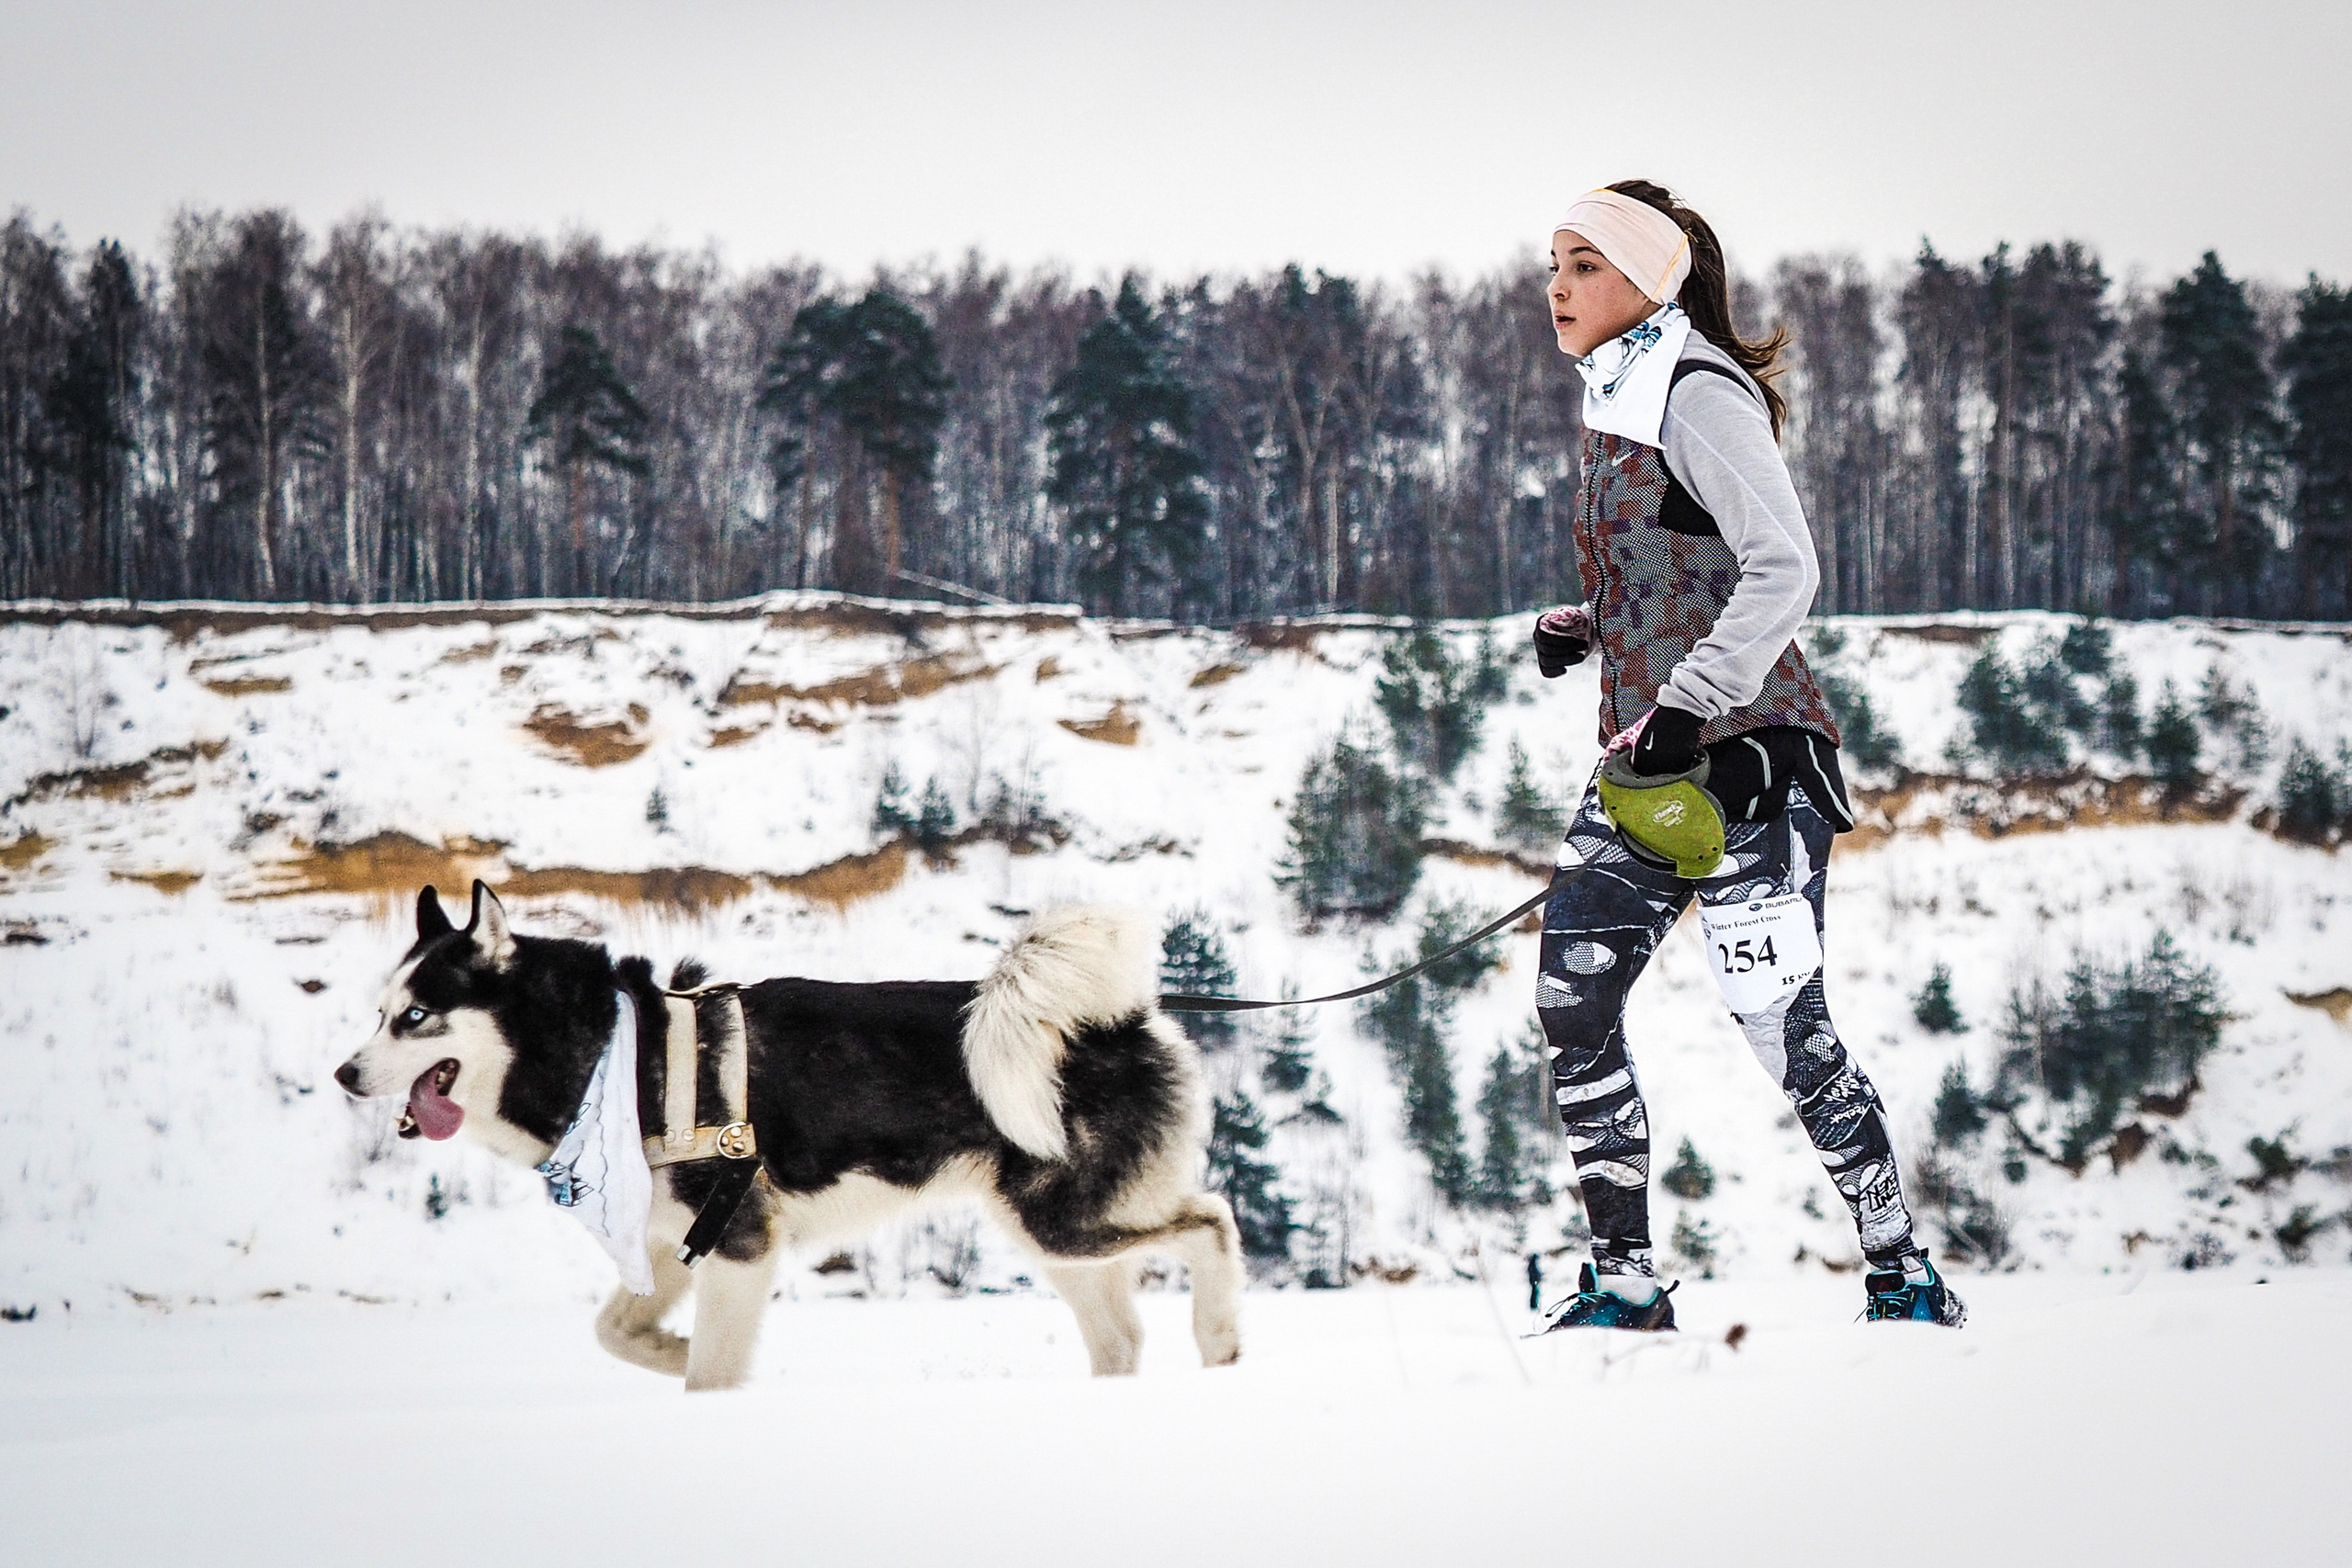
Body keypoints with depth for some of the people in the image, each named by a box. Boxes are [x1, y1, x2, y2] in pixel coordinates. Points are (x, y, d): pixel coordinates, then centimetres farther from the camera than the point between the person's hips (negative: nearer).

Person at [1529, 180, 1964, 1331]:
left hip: (1741, 758, -9)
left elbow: (1782, 571, -23)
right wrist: (1581, 627, 8)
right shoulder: (1617, 404, 15)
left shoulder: (1699, 395, -13)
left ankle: (1908, 1283, 3)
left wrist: (1686, 706, -29)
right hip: (1650, 764, 9)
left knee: (1783, 1028, -9)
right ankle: (1625, 1280, 8)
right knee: (1572, 1002, 1)